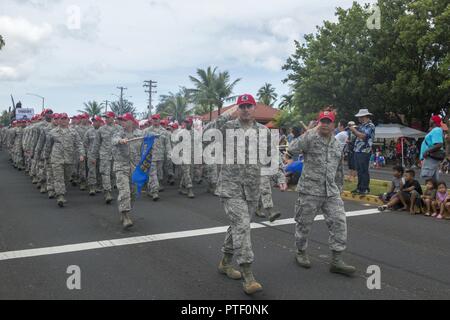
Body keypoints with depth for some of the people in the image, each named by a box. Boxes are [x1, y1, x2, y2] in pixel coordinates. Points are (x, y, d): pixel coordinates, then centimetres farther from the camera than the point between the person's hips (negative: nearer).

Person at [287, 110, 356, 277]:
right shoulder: (310, 138, -7)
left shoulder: (337, 144, 13)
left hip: (331, 192, 5)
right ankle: (301, 252, 30)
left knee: (338, 221, -3)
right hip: (310, 190, -5)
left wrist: (339, 188, 21)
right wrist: (313, 131, -26)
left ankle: (337, 261, 5)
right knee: (304, 223, 7)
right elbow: (292, 149, -27)